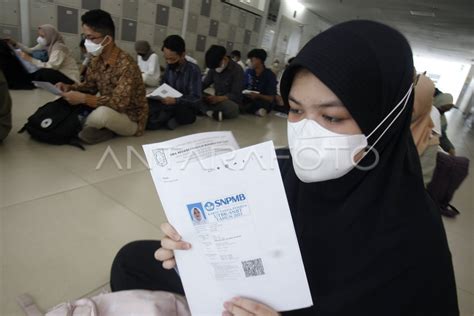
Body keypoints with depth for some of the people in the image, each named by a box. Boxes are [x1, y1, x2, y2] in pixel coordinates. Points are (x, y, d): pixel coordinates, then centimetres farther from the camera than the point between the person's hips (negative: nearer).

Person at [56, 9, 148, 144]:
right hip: (108, 112, 8)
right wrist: (69, 87, -7)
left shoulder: (126, 65, -25)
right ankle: (106, 130, 1)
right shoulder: (96, 60, 0)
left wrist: (82, 98, -32)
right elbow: (90, 86, 13)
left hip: (131, 119, -8)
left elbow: (119, 102, -32)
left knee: (102, 113, -37)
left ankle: (80, 127, -5)